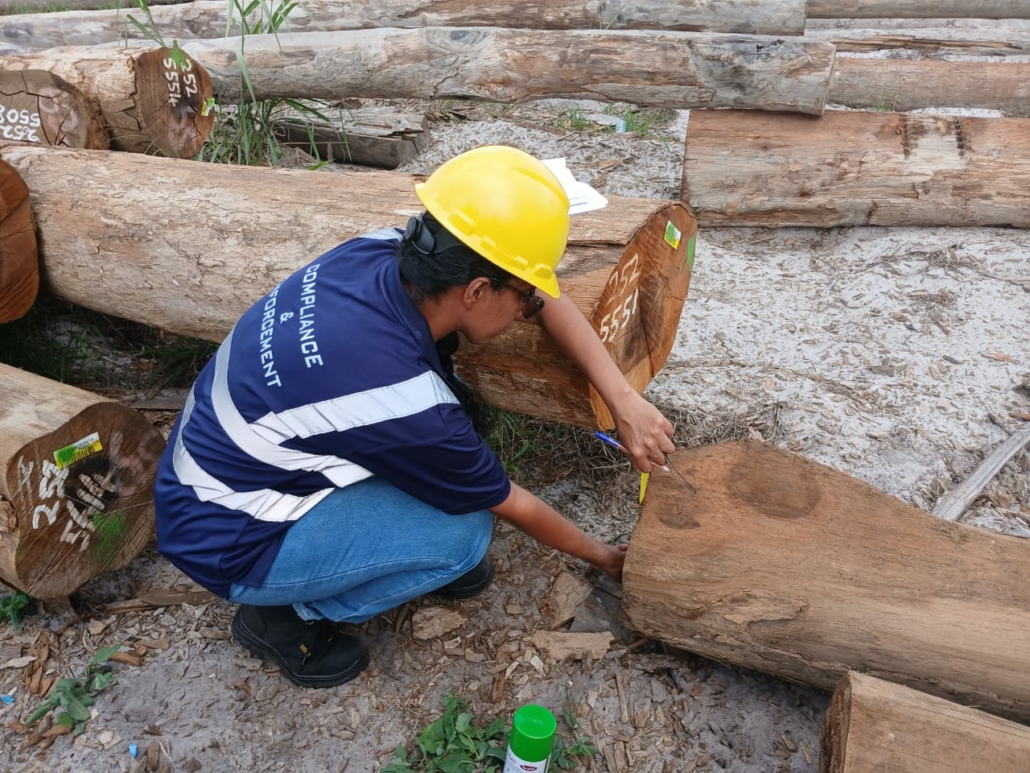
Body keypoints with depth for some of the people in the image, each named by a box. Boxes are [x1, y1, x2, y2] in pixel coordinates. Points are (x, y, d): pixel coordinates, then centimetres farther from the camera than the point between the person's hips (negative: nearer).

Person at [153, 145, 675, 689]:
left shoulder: (381, 252, -16)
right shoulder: (405, 402, -34)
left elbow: (548, 301, -4)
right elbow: (511, 506, -15)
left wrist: (623, 398, -11)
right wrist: (602, 556, 3)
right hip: (228, 541, -7)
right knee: (464, 534, -15)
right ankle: (283, 615, 3)